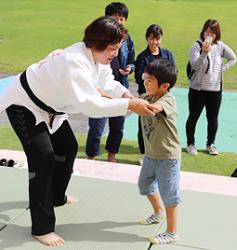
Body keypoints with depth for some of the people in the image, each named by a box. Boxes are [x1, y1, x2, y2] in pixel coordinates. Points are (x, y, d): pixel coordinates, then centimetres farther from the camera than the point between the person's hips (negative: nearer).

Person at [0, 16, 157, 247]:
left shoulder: (96, 55, -7)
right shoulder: (74, 62, -38)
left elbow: (107, 82, 3)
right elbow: (90, 104, -46)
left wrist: (128, 95, -17)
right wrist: (130, 105, -47)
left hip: (48, 105, 10)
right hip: (24, 104, -10)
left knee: (68, 147, 18)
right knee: (43, 159, -16)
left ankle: (56, 196, 40)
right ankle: (42, 227, -7)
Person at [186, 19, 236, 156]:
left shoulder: (220, 46, 1)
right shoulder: (197, 46, -10)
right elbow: (194, 65, -22)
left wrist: (223, 69, 1)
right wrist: (204, 53, -35)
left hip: (215, 89, 3)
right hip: (197, 89, -3)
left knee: (213, 118, 12)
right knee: (193, 117, 9)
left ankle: (211, 144, 29)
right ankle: (191, 144, 24)